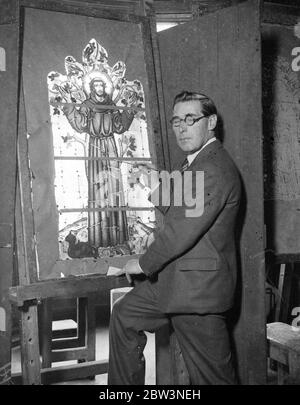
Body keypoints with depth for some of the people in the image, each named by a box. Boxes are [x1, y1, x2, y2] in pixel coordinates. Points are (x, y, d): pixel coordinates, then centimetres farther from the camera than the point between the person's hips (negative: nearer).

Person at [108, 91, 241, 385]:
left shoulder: (215, 169, -21)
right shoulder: (196, 164, 14)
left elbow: (185, 228, -25)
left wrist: (144, 263, -13)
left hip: (198, 288, -10)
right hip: (172, 279, 10)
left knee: (211, 374, 4)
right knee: (124, 315, 19)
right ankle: (125, 383, 33)